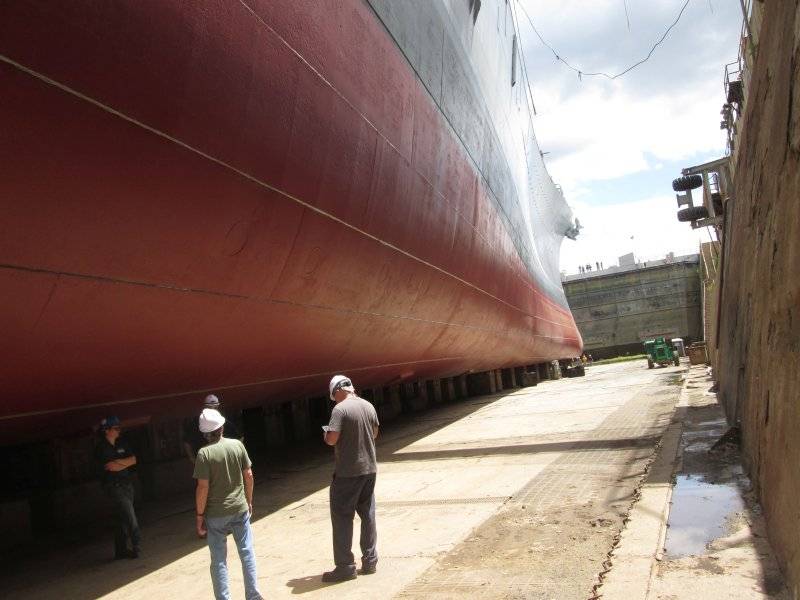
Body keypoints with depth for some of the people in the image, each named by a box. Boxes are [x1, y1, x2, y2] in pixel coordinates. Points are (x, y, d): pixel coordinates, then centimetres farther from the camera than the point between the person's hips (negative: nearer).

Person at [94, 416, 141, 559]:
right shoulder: (101, 449, -7)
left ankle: (121, 550, 17)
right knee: (129, 515, -10)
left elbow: (133, 459, 2)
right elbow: (111, 468, -13)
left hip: (127, 484, 6)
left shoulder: (121, 444, 11)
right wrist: (126, 463, -3)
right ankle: (137, 545, -2)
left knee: (123, 518, 10)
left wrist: (118, 462, -10)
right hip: (114, 487, -6)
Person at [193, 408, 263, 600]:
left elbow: (203, 487, -15)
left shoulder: (204, 453, -14)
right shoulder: (237, 445, -4)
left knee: (219, 560, 10)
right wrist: (249, 501, 13)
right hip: (240, 508, 3)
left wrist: (200, 515, -5)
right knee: (247, 552, 13)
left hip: (216, 513, -2)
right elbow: (248, 475, 1)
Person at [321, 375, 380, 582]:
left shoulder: (340, 409, -17)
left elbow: (332, 439, -21)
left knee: (342, 517, 4)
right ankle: (370, 562, 23)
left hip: (348, 472, -7)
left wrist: (325, 434, 0)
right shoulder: (368, 406, 4)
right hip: (369, 469, 7)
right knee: (367, 514, 16)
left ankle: (345, 567, 9)